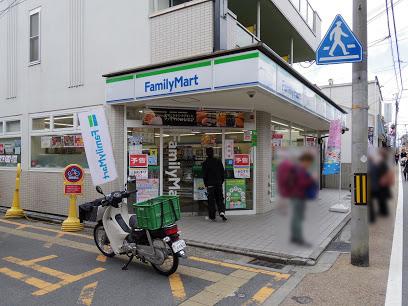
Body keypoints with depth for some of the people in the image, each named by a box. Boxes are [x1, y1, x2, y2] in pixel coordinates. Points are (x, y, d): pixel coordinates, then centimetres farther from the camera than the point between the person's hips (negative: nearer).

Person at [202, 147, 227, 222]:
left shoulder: (205, 163, -6)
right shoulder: (218, 161, 3)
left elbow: (204, 175, -4)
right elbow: (222, 173, 6)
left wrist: (205, 184, 4)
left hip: (210, 184, -2)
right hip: (218, 183, 2)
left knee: (211, 201, 5)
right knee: (220, 199, 10)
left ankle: (212, 216, 8)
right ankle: (222, 211, -11)